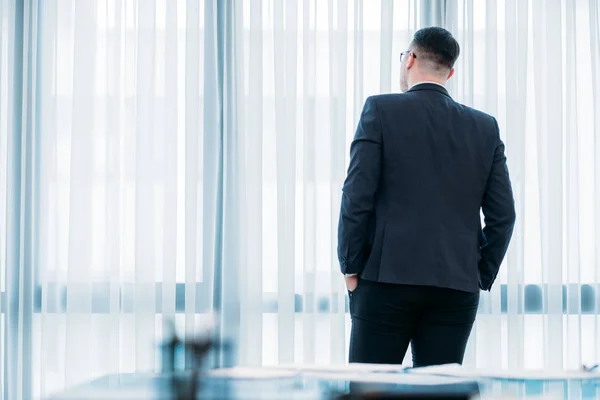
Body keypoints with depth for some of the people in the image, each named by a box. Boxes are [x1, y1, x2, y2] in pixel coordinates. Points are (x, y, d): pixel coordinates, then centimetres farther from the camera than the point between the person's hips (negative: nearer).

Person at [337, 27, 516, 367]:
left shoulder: (381, 110, -1)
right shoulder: (486, 127, 10)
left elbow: (357, 197, -7)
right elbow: (503, 214, 7)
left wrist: (351, 268, 1)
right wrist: (480, 278, 14)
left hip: (388, 278, -3)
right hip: (458, 287, 4)